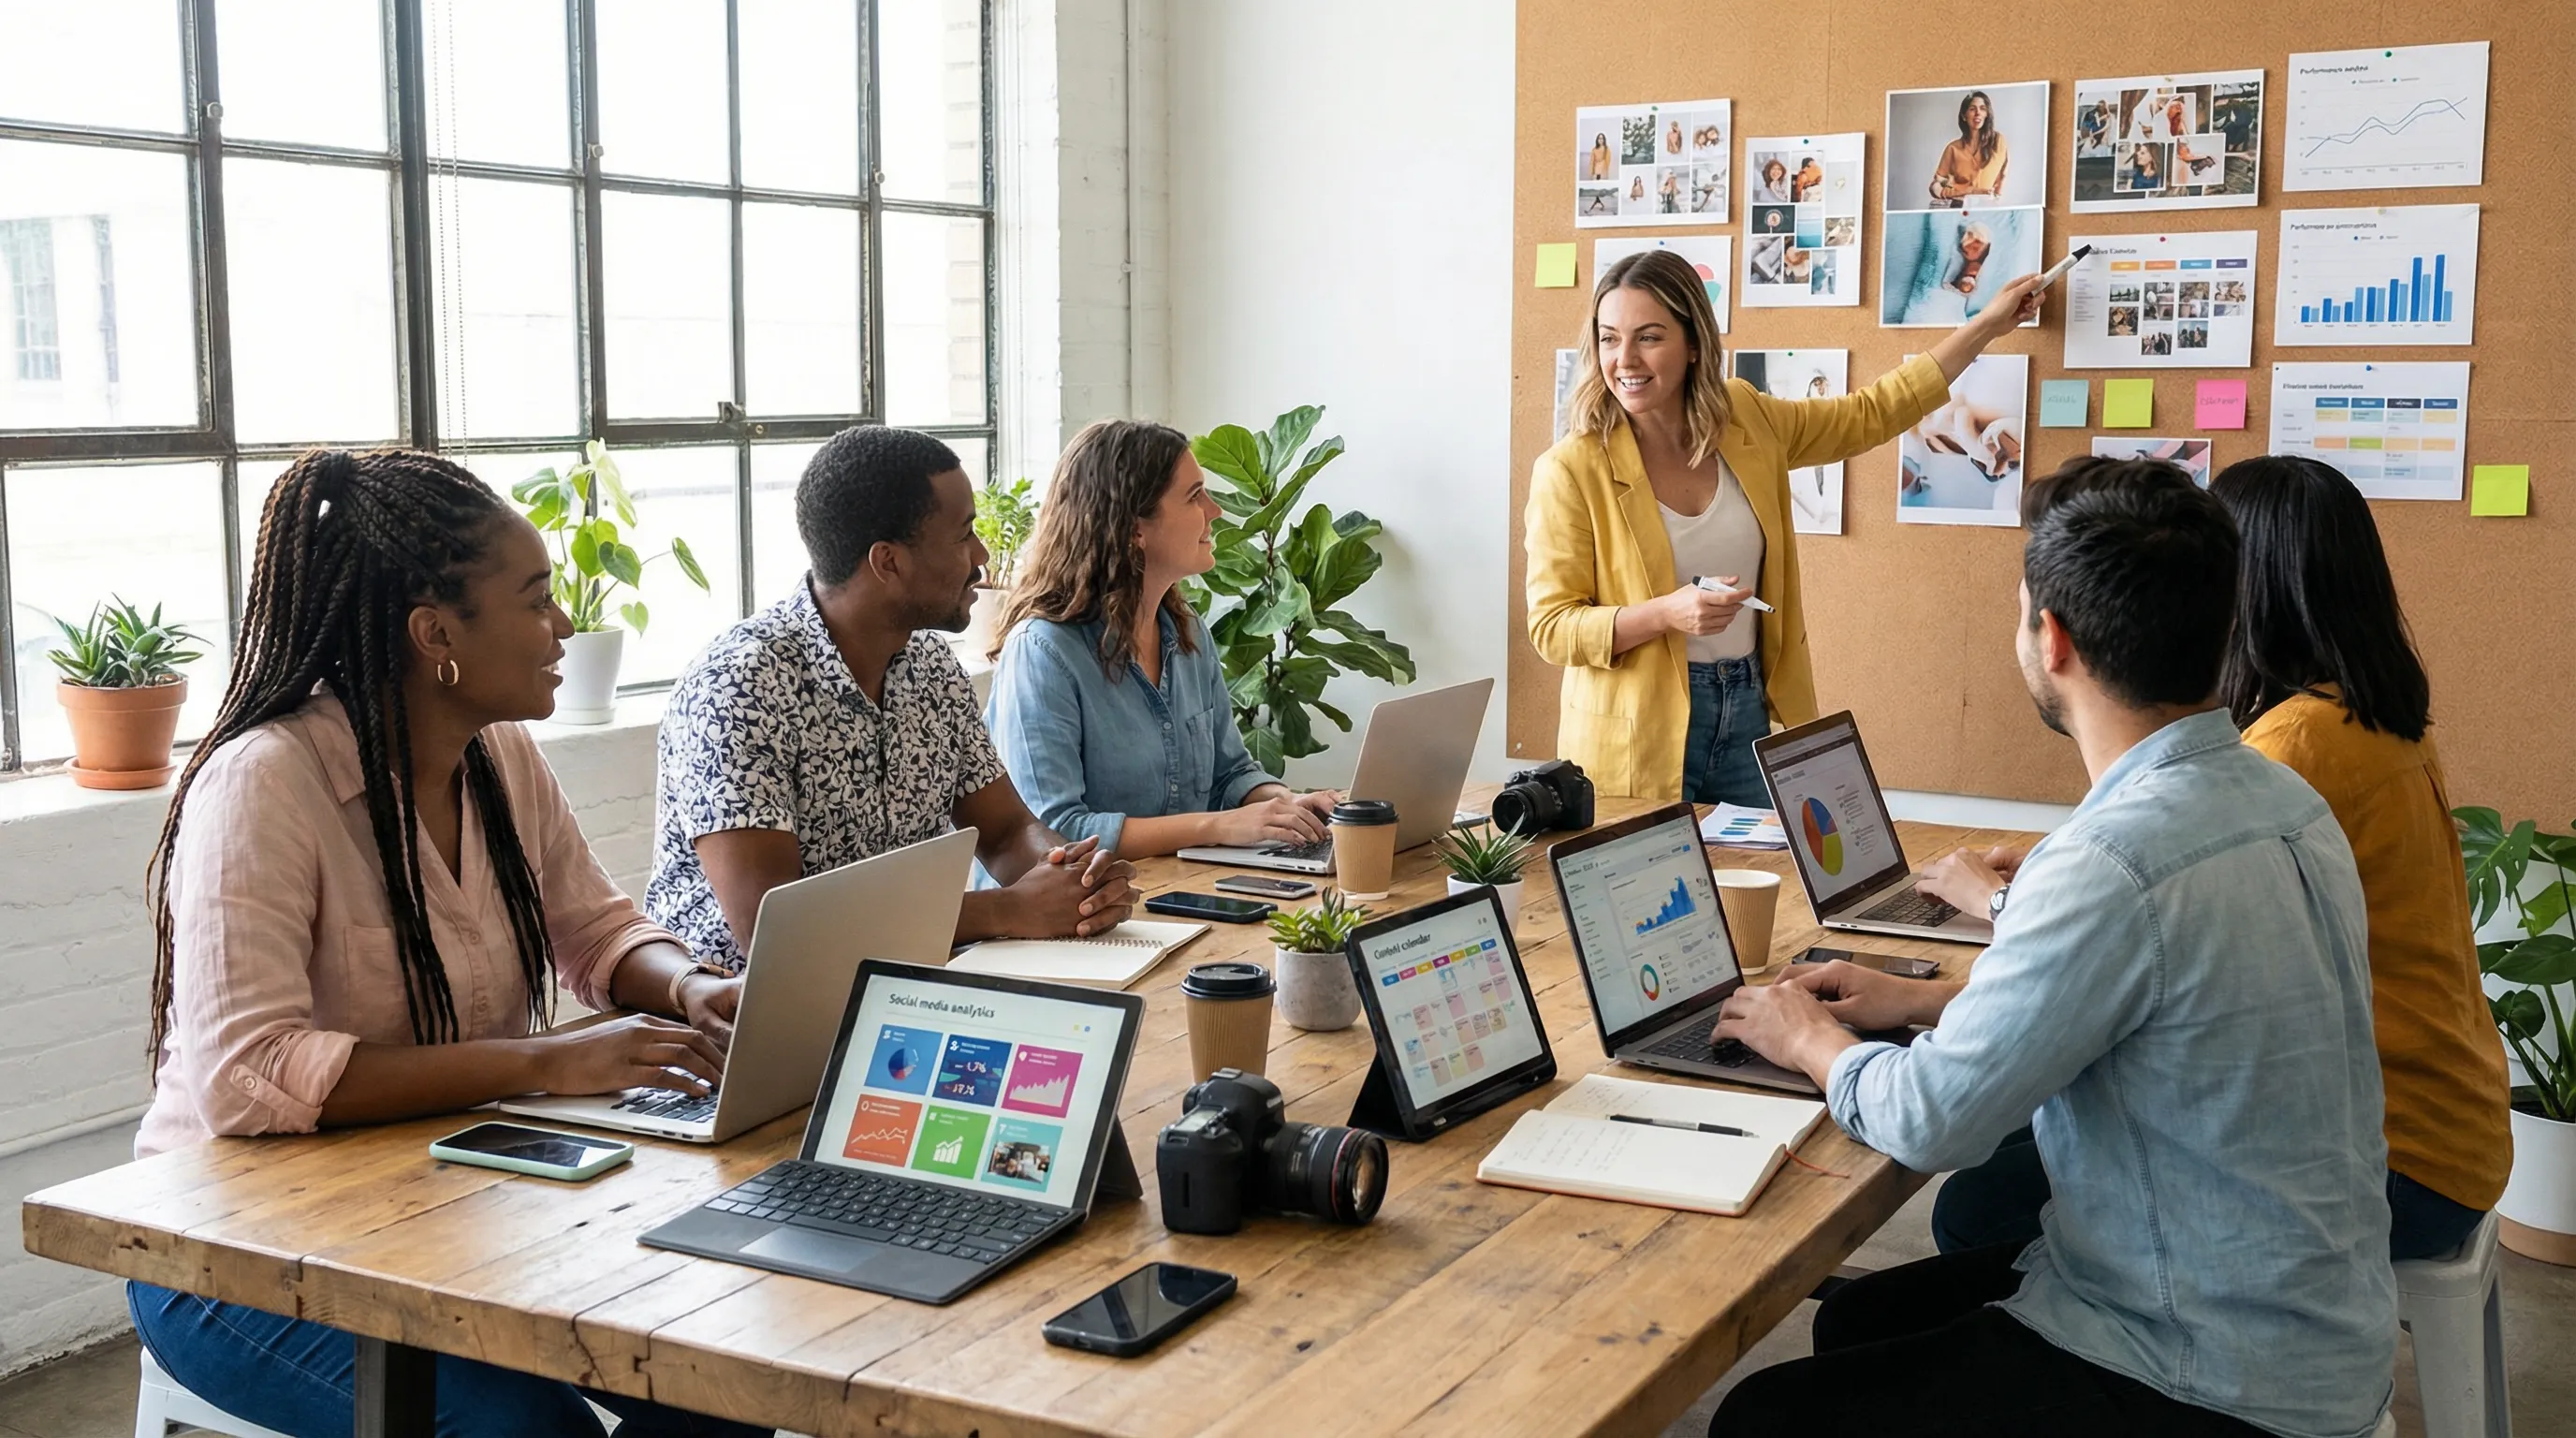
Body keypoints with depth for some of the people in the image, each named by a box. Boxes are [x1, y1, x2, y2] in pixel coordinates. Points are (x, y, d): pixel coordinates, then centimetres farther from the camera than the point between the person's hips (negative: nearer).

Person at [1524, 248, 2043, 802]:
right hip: (1636, 741, -4)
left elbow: (1872, 414, 17)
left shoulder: (1746, 422, 2)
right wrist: (1669, 612, -26)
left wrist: (1987, 325, 19)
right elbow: (1552, 627, -12)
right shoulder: (1572, 470, -12)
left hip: (1748, 715, 4)